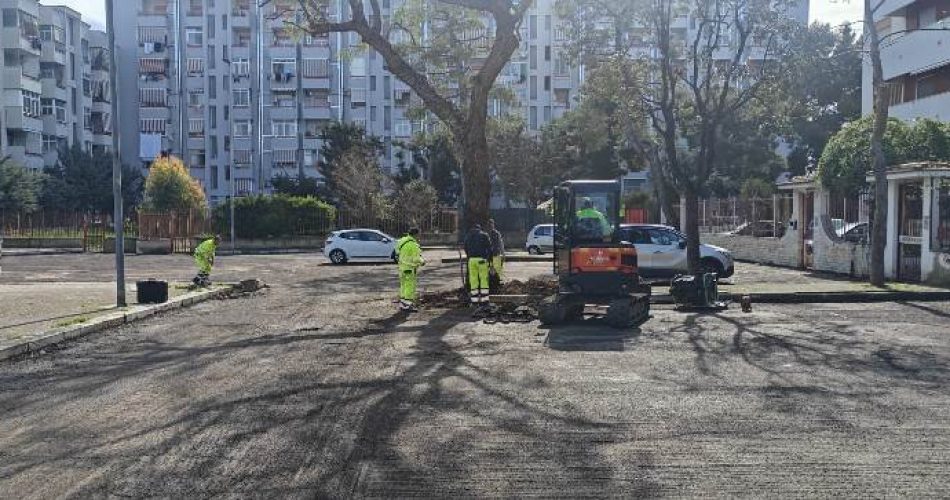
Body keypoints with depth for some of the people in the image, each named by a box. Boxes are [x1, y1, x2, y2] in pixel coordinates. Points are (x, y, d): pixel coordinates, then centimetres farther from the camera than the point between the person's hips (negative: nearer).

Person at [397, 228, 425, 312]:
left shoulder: (402, 241, 10)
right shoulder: (412, 244, -20)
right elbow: (416, 258, -20)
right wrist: (422, 261, 1)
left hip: (402, 267, 10)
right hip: (410, 268, -10)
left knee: (404, 285, 16)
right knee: (410, 286, -4)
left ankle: (402, 304, 23)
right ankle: (407, 306, -3)